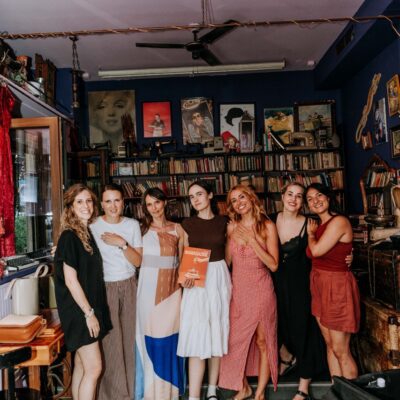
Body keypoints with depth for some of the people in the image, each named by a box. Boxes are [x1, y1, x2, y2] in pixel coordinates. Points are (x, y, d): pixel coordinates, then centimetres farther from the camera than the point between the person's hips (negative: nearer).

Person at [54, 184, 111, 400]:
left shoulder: (88, 233, 10)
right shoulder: (69, 236, -15)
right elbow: (70, 280, -19)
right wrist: (89, 313, -17)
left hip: (90, 307, 8)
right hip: (78, 310, -8)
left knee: (81, 365, 15)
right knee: (94, 367, -5)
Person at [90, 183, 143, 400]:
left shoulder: (132, 225, 3)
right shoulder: (93, 226, -5)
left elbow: (138, 261, -2)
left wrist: (122, 243, -14)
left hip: (129, 287, 3)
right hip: (105, 288, -2)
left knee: (130, 337, 7)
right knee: (110, 341, 0)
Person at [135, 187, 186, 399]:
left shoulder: (177, 229, 7)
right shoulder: (142, 229, 2)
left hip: (171, 288, 1)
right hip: (148, 288, -1)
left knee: (169, 337, 7)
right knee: (150, 338, 3)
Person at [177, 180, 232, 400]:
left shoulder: (223, 221, 4)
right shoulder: (187, 223, 3)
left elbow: (229, 253, 8)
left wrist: (227, 280, 0)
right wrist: (184, 277, -13)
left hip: (219, 278, 1)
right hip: (196, 280, -1)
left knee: (217, 333, 9)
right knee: (196, 337, -6)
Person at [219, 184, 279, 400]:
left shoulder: (267, 226, -6)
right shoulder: (232, 227, 2)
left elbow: (273, 265, -10)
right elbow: (227, 261, 6)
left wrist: (252, 240, -16)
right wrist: (234, 239, -7)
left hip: (261, 289, -3)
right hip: (238, 290, 3)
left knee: (262, 341, 6)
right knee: (235, 340, 9)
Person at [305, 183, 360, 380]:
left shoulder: (339, 221, -15)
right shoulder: (319, 225, 11)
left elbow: (316, 250, -19)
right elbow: (312, 254, 6)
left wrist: (311, 233, -2)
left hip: (337, 287, -9)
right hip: (320, 286, 9)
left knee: (341, 350, -1)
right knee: (330, 345, 16)